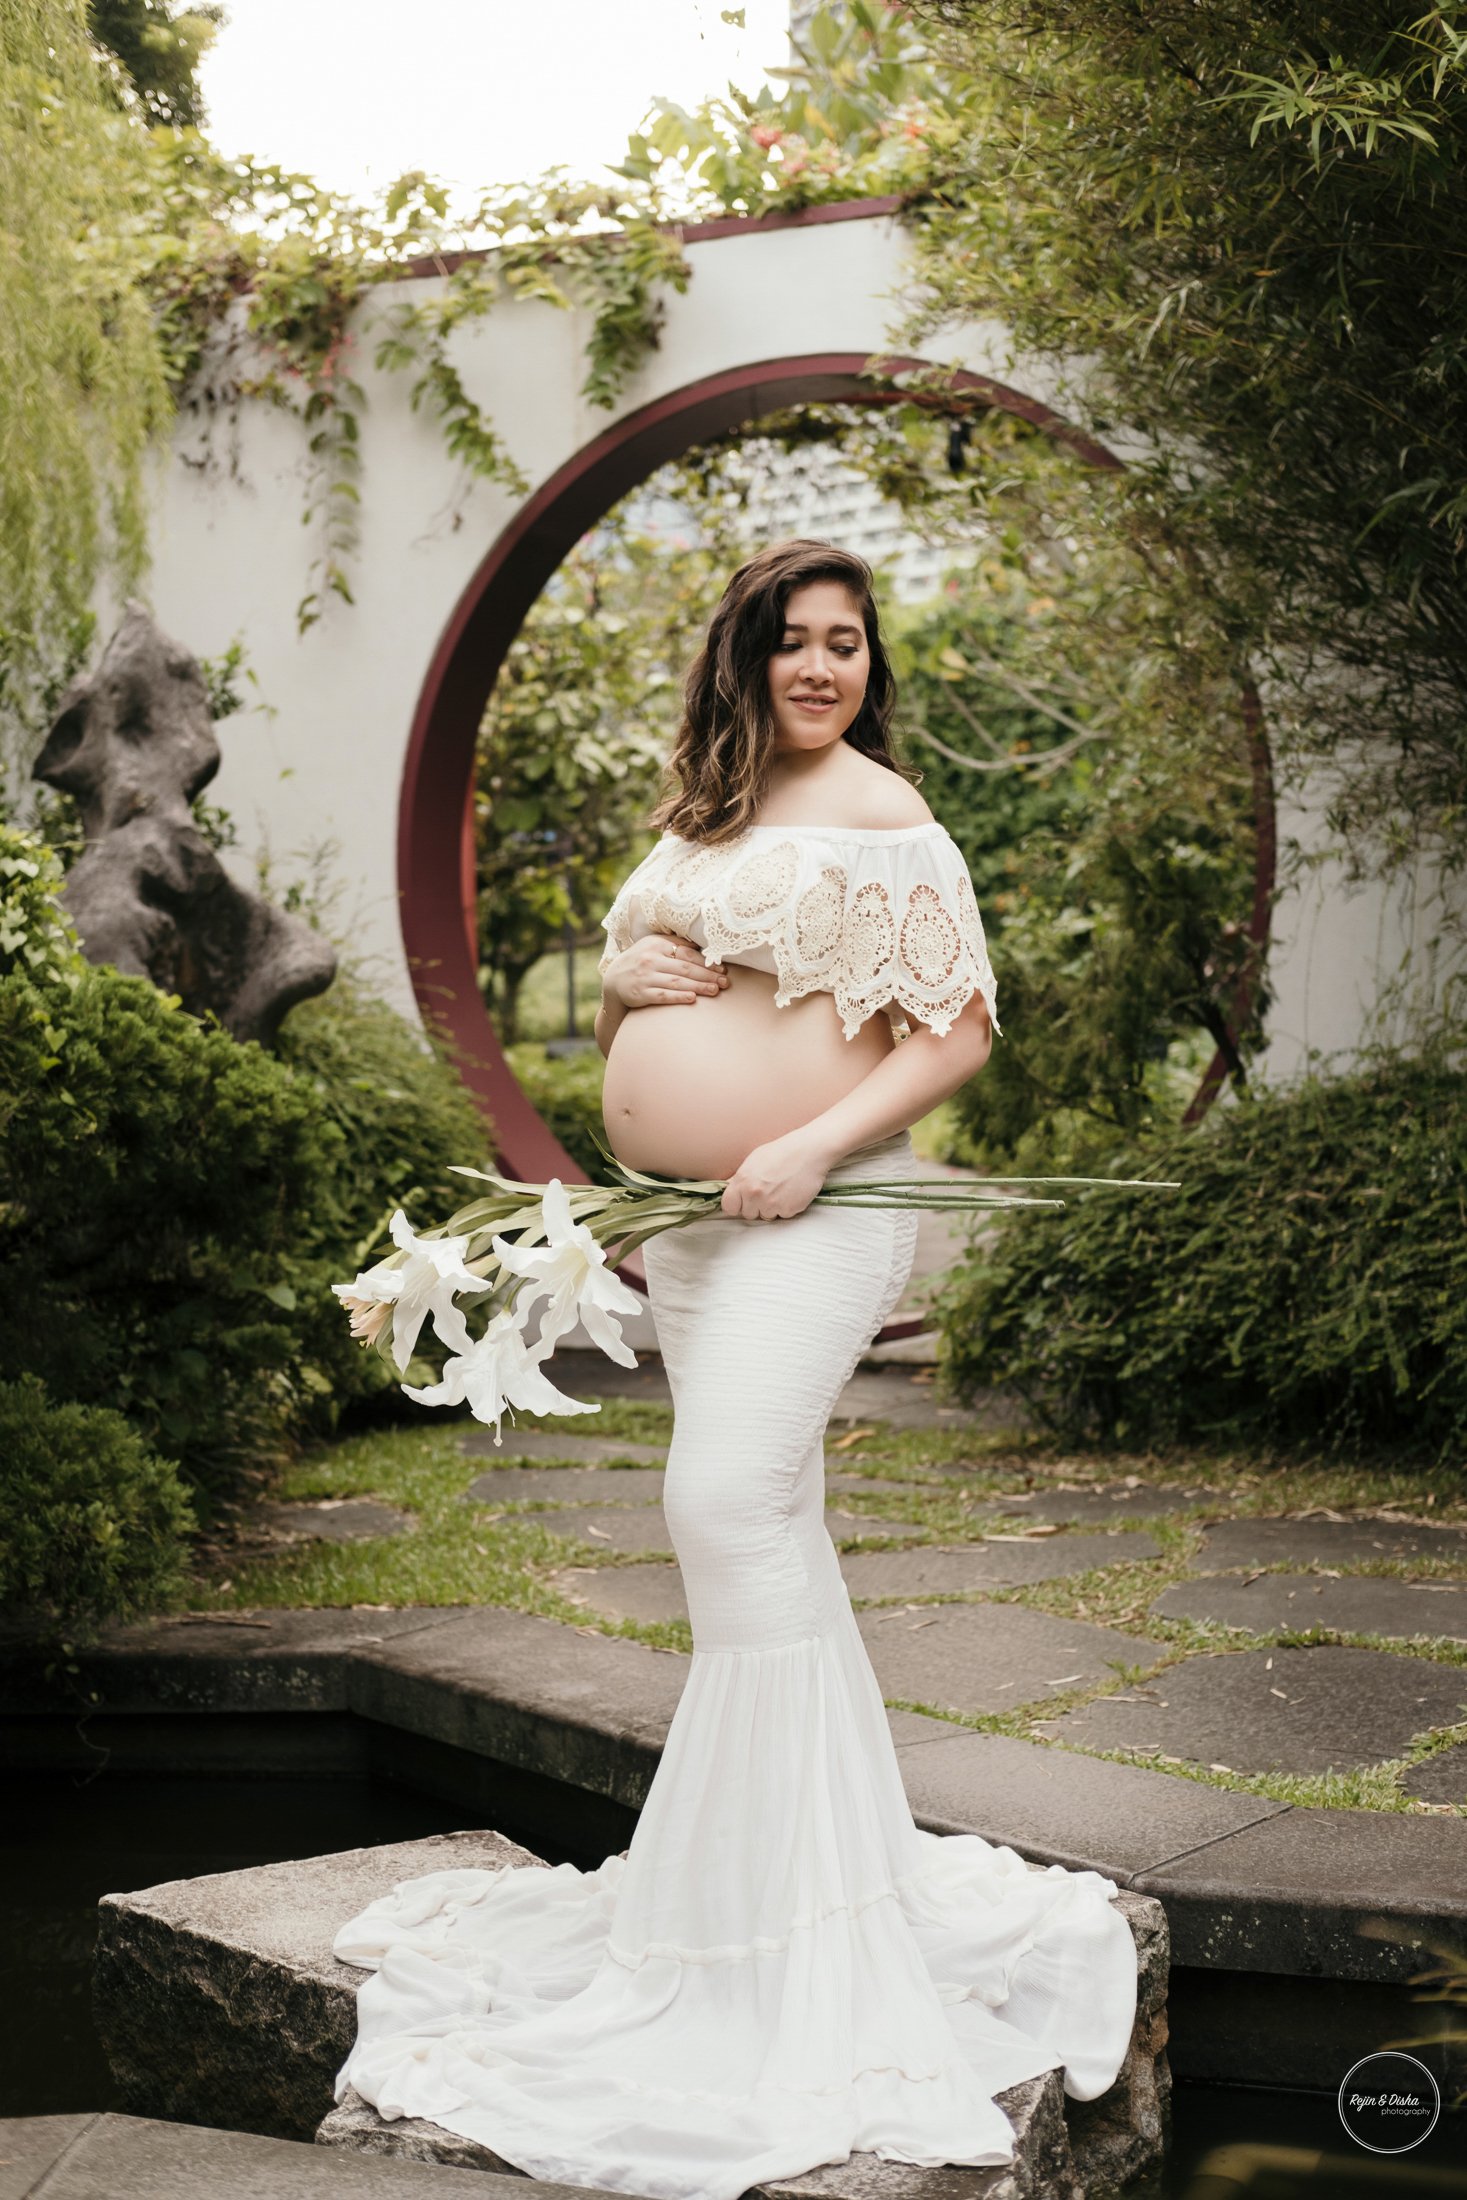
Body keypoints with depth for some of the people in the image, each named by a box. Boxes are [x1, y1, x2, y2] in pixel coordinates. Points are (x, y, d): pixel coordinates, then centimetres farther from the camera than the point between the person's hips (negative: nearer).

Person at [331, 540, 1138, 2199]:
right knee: (769, 1530, 11)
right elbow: (638, 975, 22)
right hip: (682, 1221, 8)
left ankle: (774, 1893, -10)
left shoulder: (880, 814, -5)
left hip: (816, 1214, -8)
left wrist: (815, 1144, -20)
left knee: (729, 1498, -19)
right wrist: (619, 973, -2)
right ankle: (854, 1858, 24)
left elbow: (962, 1029, -11)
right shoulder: (705, 806, 16)